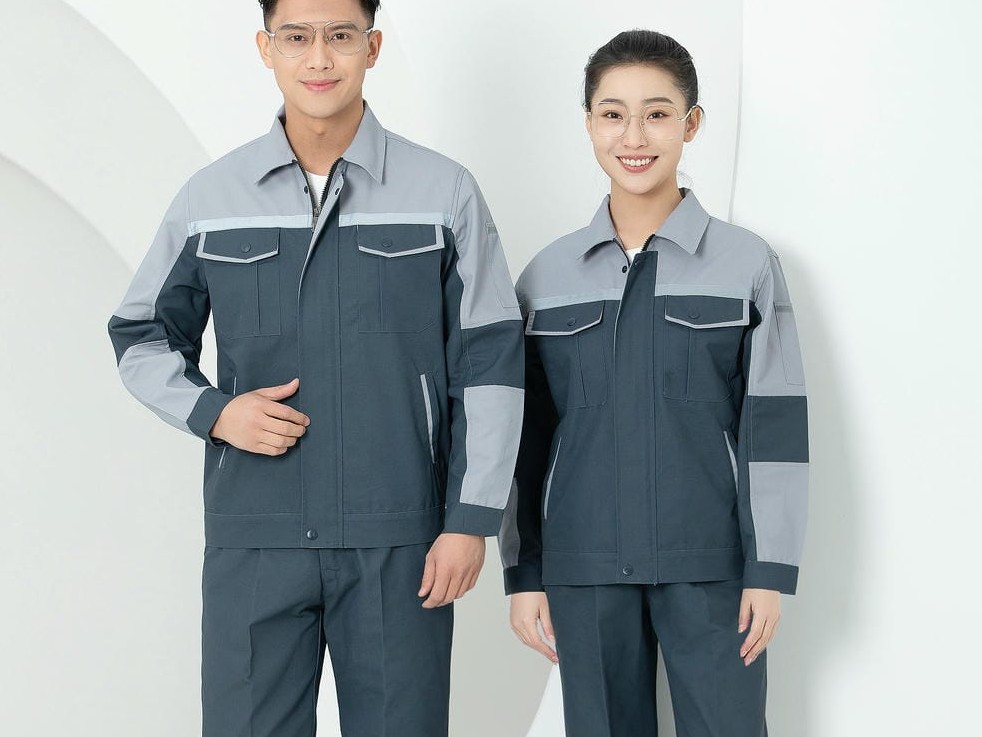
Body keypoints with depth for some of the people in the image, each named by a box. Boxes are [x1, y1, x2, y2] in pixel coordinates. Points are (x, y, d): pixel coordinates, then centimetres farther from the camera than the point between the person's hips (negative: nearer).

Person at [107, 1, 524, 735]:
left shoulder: (445, 193, 1)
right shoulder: (210, 198, 6)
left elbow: (489, 364, 1)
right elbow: (141, 338, 15)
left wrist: (471, 520, -4)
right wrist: (212, 412, -4)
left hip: (400, 540, -1)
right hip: (252, 539, 1)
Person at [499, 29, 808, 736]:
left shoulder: (746, 262, 1)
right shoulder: (548, 276, 7)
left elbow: (774, 426, 0)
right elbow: (528, 435, 10)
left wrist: (770, 570, -4)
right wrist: (524, 573, 7)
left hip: (711, 565, -2)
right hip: (584, 569, 2)